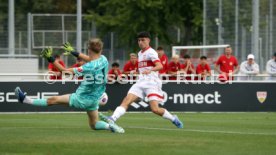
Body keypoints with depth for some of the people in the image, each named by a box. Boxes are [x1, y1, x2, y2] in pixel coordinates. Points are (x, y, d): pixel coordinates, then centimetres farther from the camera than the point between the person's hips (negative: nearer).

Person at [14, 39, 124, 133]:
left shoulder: (89, 67, -27)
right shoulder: (103, 60, -8)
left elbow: (65, 70, -21)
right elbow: (90, 59, 17)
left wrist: (51, 59, -15)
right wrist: (74, 52, 23)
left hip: (81, 99, -6)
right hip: (94, 100, 6)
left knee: (53, 100, 5)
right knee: (94, 125, 22)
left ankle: (25, 99, 13)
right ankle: (110, 126, -2)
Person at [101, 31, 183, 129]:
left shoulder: (151, 52, -7)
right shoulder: (140, 53, 19)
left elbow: (160, 66, -24)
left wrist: (150, 70, -40)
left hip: (152, 83, -7)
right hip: (140, 83, 7)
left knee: (155, 109, -15)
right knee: (126, 101, -15)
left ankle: (173, 119, 10)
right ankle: (112, 119, -29)